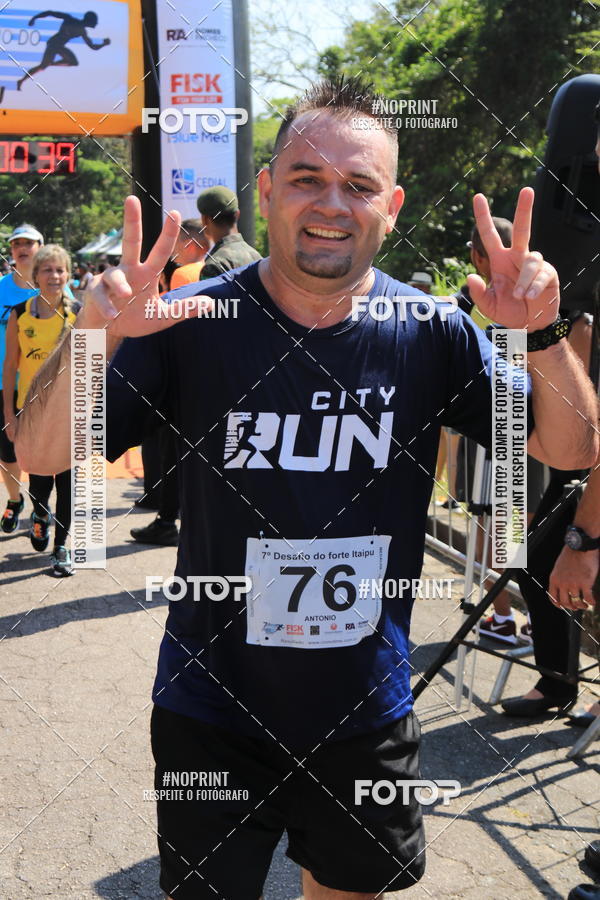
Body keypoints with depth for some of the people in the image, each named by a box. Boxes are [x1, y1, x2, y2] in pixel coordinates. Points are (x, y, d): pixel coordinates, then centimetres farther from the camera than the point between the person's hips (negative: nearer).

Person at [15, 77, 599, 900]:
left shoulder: (431, 334, -8)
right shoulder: (195, 323, -13)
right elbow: (43, 454, -13)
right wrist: (95, 337, -33)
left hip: (368, 710, 2)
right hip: (212, 712, -1)